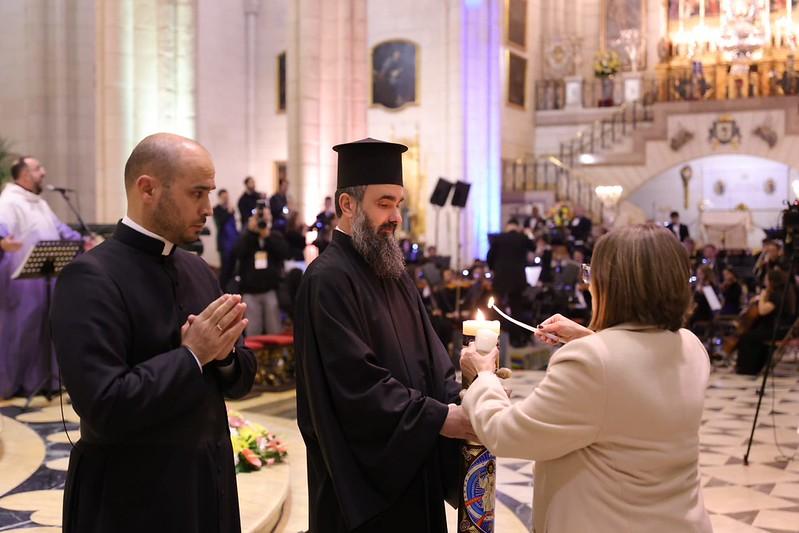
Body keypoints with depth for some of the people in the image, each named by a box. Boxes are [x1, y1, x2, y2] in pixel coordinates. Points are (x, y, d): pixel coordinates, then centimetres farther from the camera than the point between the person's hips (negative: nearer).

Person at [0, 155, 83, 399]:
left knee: (45, 329, 12)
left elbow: (60, 229, 27)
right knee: (21, 330, -3)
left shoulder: (41, 204, 18)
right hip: (23, 281, -9)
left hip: (47, 278, 9)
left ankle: (41, 380, 21)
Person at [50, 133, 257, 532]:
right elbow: (103, 408, -23)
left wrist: (223, 354, -10)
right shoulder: (91, 278, -16)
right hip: (133, 500, -7)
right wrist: (191, 355, -18)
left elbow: (242, 378, 10)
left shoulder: (197, 270, 7)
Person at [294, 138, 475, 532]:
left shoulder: (395, 275, 11)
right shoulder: (328, 279, -17)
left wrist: (459, 401, -10)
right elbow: (357, 383, -24)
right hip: (365, 472, -8)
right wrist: (437, 418, -20)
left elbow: (429, 357, 8)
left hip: (412, 463, 8)